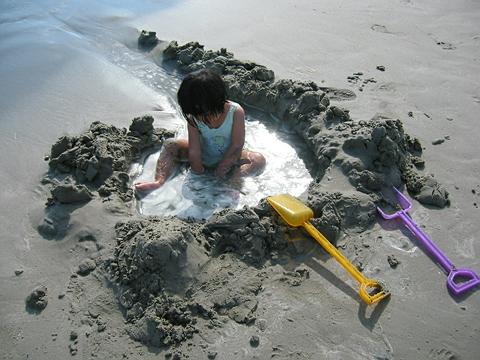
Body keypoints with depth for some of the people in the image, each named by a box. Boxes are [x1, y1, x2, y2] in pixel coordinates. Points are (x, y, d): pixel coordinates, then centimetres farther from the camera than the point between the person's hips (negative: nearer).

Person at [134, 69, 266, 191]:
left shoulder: (236, 111, -27)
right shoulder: (194, 117, -21)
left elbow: (236, 146, -23)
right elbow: (194, 151, -21)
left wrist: (220, 171, -21)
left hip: (228, 157, -2)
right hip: (203, 155, 2)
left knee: (259, 160, -30)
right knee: (169, 145, -13)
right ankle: (160, 181, -30)